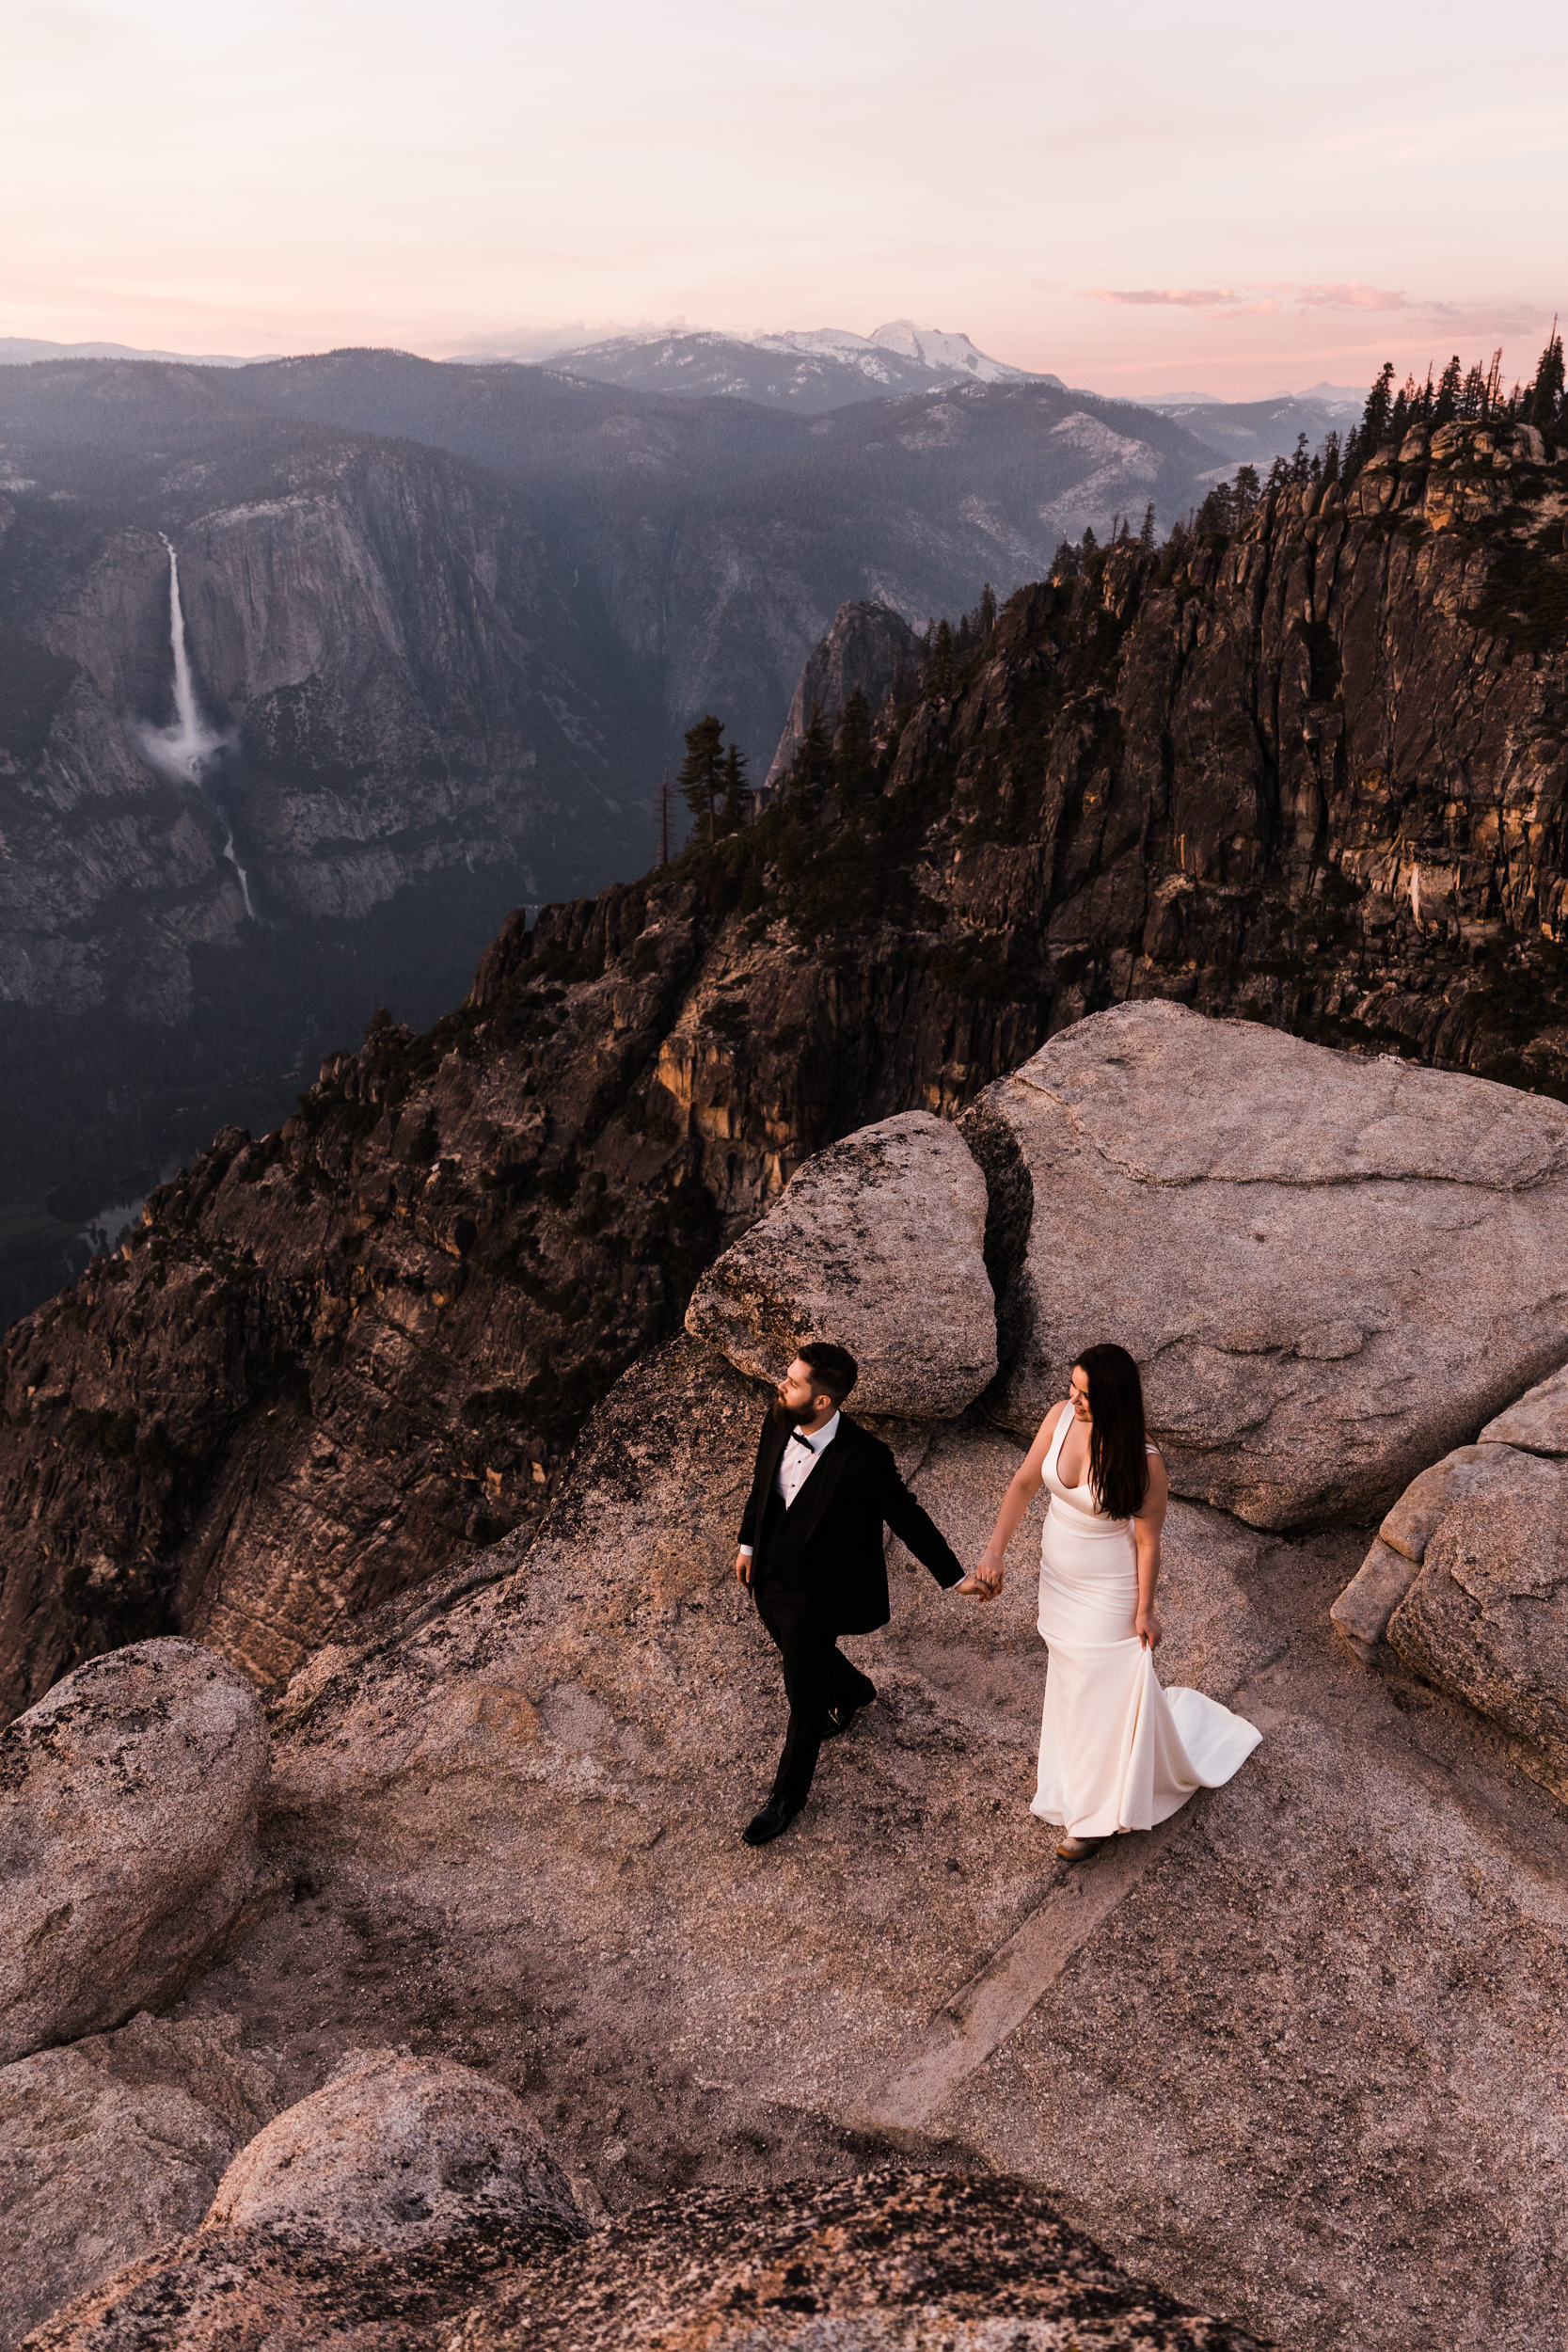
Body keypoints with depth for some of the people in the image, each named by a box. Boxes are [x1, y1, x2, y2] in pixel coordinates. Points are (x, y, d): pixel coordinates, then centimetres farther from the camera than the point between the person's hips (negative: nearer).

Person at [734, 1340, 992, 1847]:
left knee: (804, 1696, 12)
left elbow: (908, 1519, -17)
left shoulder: (864, 1459, -32)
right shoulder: (778, 1423, -15)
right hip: (768, 1577, 6)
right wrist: (748, 1544, 17)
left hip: (816, 1593, -6)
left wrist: (955, 1578, -10)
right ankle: (853, 1690, 64)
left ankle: (788, 1795, 36)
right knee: (804, 1656, 31)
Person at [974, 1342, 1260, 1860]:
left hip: (1109, 1589, -5)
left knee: (1101, 1688, 10)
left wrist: (1145, 1611, -10)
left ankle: (1097, 1812, 31)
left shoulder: (1142, 1462, -31)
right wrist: (994, 1550, -15)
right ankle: (1065, 1771, 52)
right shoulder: (1060, 1417, -17)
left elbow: (1148, 1539, -19)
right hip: (1058, 1575, 6)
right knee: (1065, 1670, 26)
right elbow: (1024, 1484, -9)